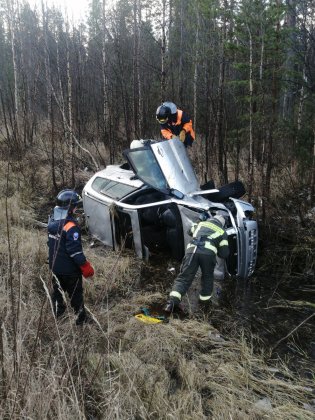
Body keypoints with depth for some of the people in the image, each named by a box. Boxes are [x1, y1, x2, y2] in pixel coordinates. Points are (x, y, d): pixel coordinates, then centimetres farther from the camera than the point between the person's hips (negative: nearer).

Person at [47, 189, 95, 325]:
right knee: (75, 293, 10)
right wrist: (85, 266, -16)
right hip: (70, 268, -7)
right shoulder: (70, 226, -28)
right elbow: (75, 250, -27)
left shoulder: (52, 220, -2)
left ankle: (57, 312, 45)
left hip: (55, 266, 7)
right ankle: (80, 318, 25)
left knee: (57, 289, 26)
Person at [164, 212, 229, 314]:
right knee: (207, 278, 23)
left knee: (184, 277, 1)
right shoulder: (222, 232, 26)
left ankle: (172, 301, -14)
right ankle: (205, 302, 32)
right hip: (208, 253, -1)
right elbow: (224, 253, 19)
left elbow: (190, 231, 53)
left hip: (192, 250, 1)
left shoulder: (201, 224, 33)